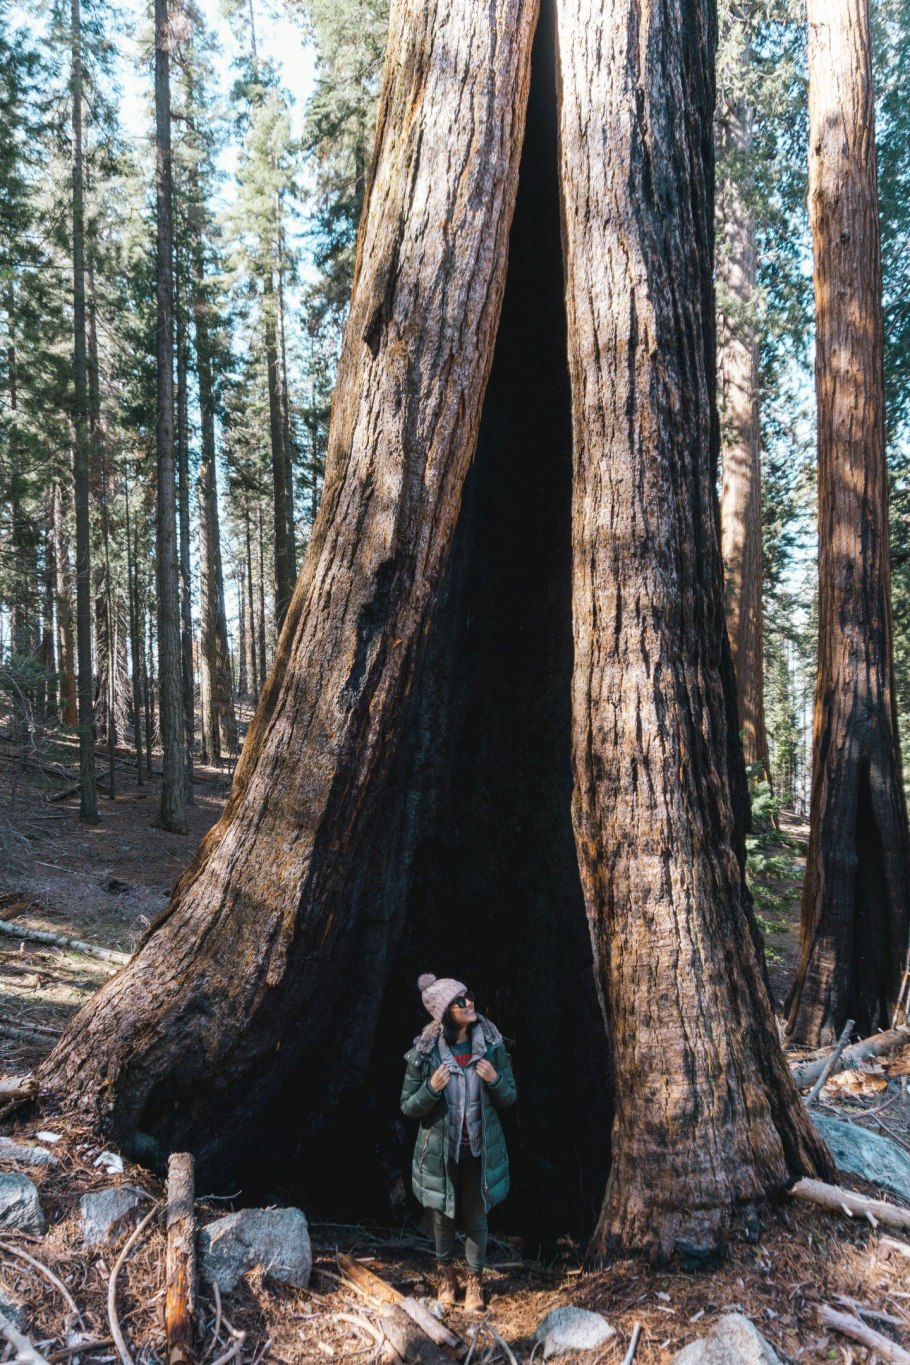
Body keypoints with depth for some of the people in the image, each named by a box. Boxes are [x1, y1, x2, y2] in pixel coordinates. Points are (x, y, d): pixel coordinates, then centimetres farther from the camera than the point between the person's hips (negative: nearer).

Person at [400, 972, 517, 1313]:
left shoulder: (491, 1045, -9)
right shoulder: (424, 1053, -15)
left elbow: (509, 1098, 0)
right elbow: (408, 1107, -7)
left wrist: (495, 1080, -21)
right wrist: (431, 1089, -26)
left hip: (480, 1150, 1)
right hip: (440, 1151, -1)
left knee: (476, 1217, 13)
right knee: (443, 1217, 16)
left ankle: (475, 1282, 35)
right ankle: (446, 1275, 42)